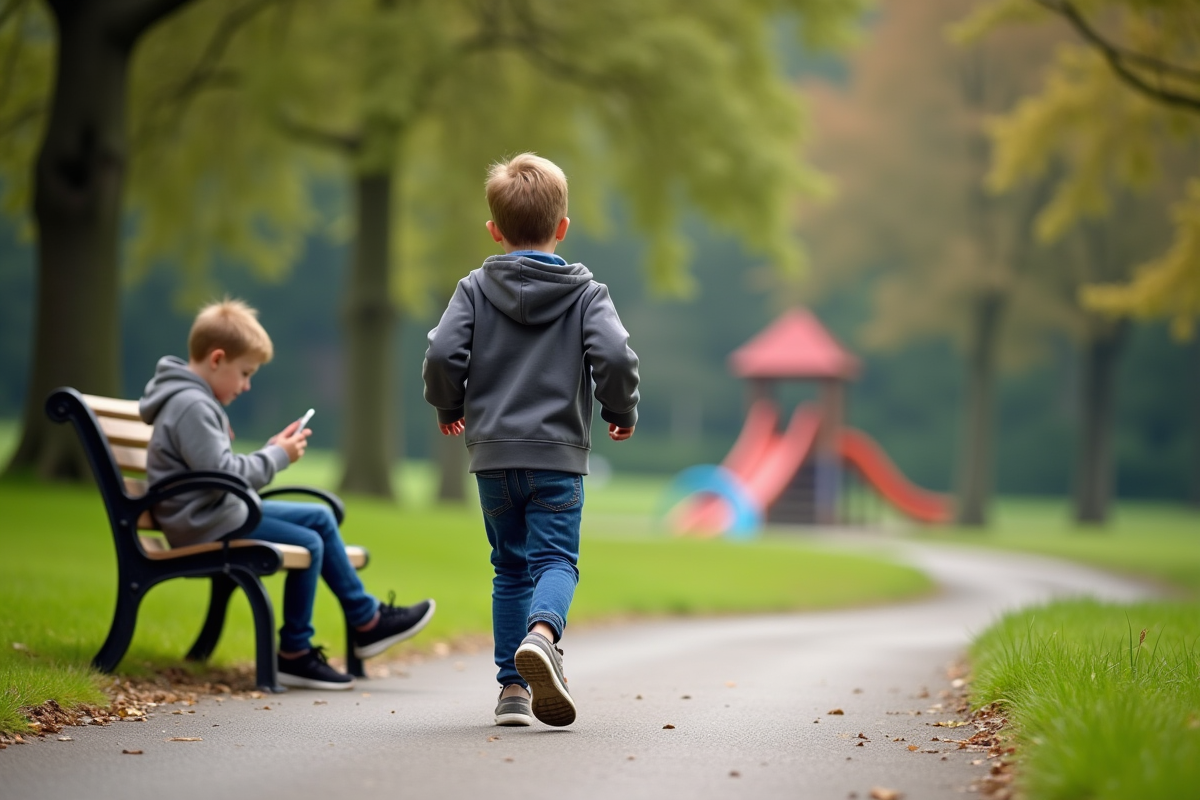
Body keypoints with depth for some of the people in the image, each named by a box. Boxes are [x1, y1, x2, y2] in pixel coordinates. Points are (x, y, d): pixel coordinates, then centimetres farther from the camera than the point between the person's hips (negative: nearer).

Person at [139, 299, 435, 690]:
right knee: (307, 544, -15)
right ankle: (294, 655, -4)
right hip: (203, 524, -11)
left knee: (321, 517, 12)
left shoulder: (196, 401, 15)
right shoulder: (191, 407, -20)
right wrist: (277, 457, -14)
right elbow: (223, 474, -26)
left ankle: (367, 621, 14)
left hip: (221, 511, 11)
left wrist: (273, 450, 6)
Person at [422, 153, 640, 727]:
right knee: (556, 558, 1)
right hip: (558, 453, -2)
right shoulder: (585, 293, 1)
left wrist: (449, 409, 13)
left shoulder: (475, 288, 4)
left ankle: (512, 685, 9)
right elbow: (615, 357, -13)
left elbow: (442, 355, -6)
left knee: (510, 567, 13)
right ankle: (542, 632, -31)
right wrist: (622, 413, 5)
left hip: (492, 452, 2)